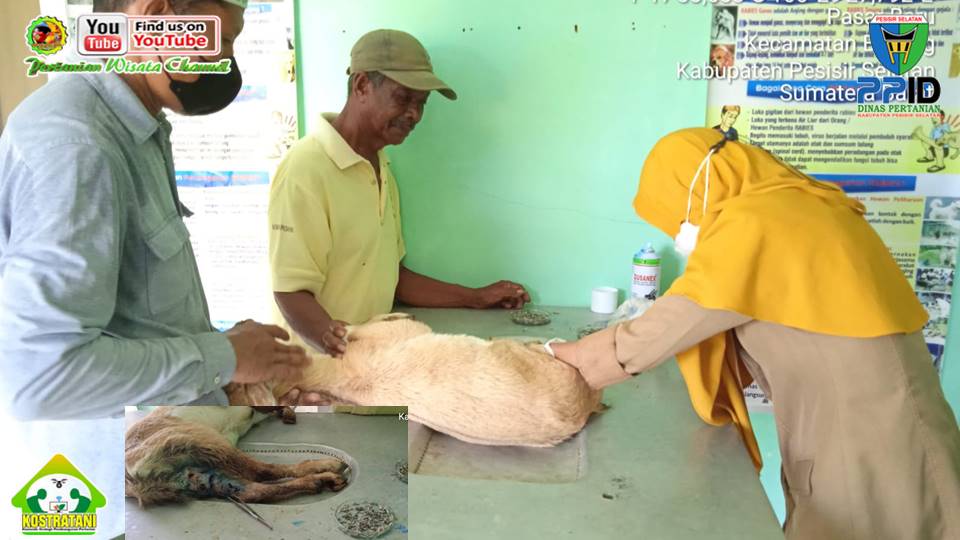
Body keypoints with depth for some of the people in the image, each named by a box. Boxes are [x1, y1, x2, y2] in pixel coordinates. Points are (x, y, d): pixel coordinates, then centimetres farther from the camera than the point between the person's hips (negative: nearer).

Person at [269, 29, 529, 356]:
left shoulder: (381, 169, 13)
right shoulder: (305, 169, -13)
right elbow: (292, 291, -15)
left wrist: (474, 298, 12)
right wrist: (331, 339, -32)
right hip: (321, 363, -6)